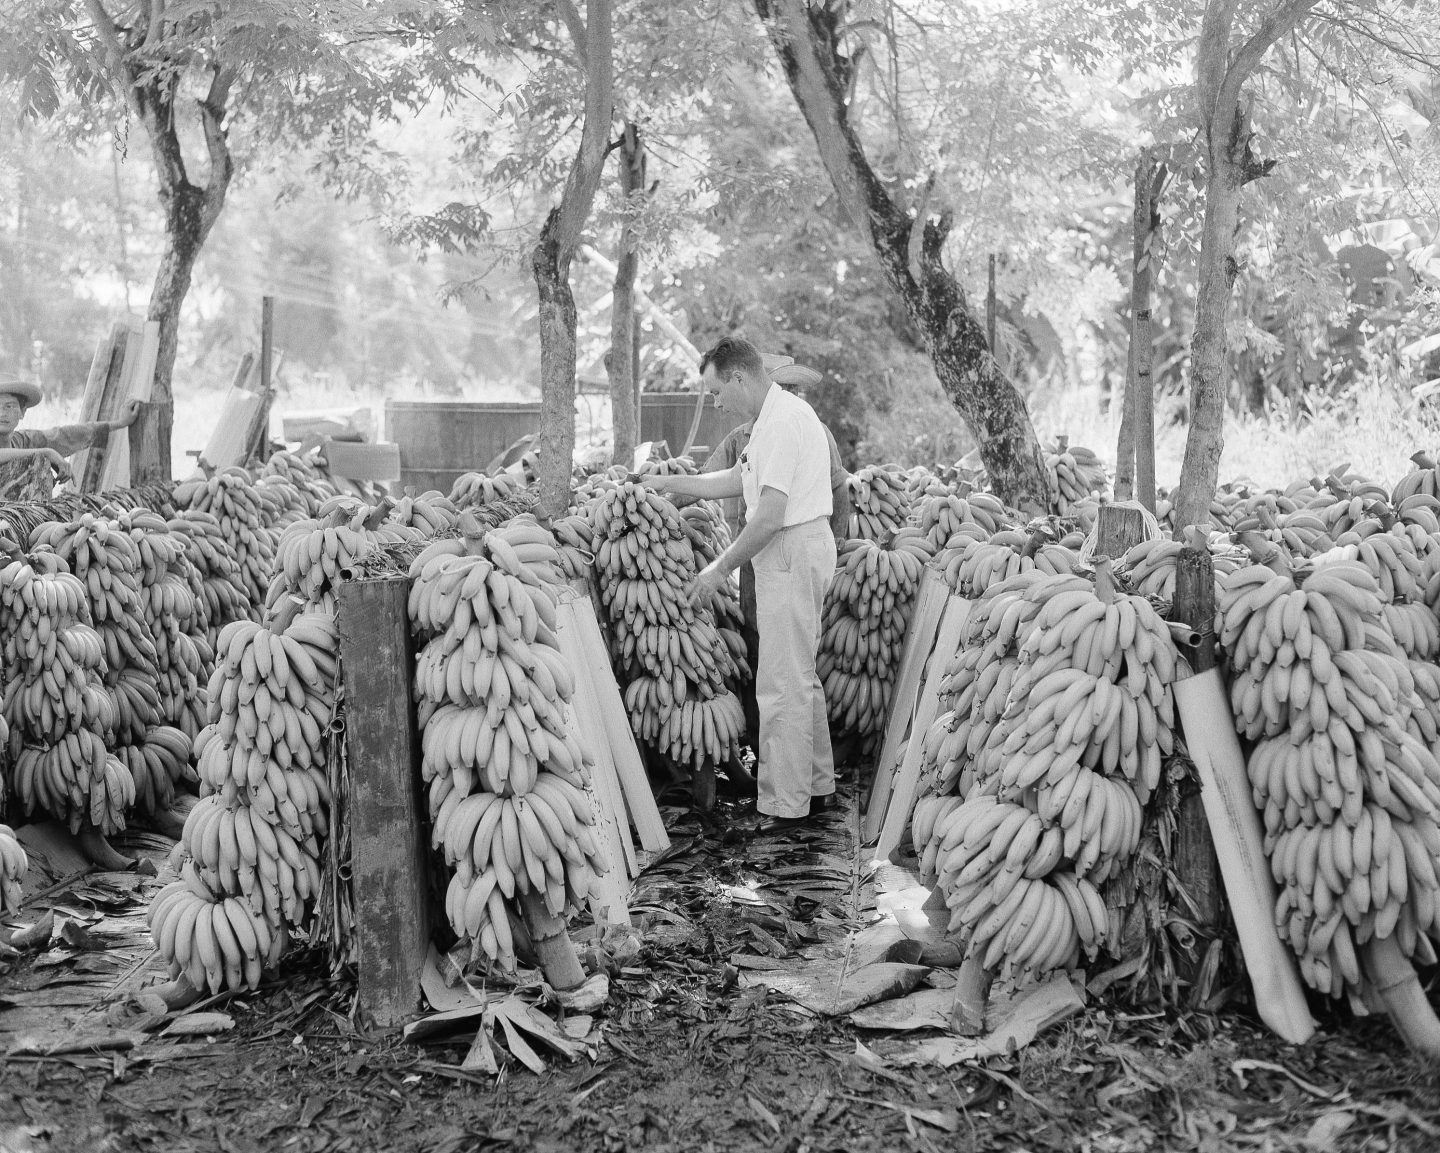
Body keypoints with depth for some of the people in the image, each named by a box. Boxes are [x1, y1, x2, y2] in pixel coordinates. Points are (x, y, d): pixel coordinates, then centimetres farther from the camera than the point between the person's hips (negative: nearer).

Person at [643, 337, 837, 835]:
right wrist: (664, 483, 26)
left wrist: (720, 568, -16)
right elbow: (734, 480, 24)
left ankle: (784, 806, 0)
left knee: (782, 685, -6)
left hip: (793, 555, -11)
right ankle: (817, 787, 27)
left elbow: (770, 515, -23)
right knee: (800, 677, 17)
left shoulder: (781, 421, -18)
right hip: (795, 553, 11)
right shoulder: (779, 415, 16)